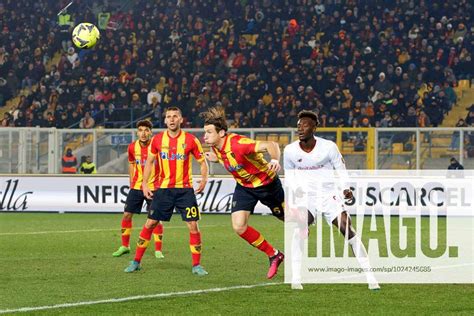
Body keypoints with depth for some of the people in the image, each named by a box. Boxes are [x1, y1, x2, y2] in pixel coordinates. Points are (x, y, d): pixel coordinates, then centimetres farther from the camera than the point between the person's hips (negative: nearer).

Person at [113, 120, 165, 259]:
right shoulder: (132, 147, -1)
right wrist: (131, 182, 12)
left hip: (153, 187, -4)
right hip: (136, 187, 4)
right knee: (127, 215, 4)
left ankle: (158, 250, 2)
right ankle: (124, 246, 20)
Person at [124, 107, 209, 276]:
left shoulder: (191, 140, -5)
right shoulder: (157, 140, 1)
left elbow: (202, 161, 3)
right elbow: (149, 161, 13)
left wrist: (204, 179, -12)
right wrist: (144, 184, 6)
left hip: (185, 189, -1)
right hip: (163, 188, 2)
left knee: (193, 225, -7)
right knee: (150, 224, 2)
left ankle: (197, 265, 4)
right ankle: (136, 262, 12)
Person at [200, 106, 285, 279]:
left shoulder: (238, 144, -35)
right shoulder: (216, 147, -10)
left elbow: (271, 145, -44)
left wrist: (275, 160, -63)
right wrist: (217, 158, -4)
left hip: (267, 183, -6)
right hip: (244, 186, 6)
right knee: (239, 226, -10)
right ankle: (274, 255, 7)